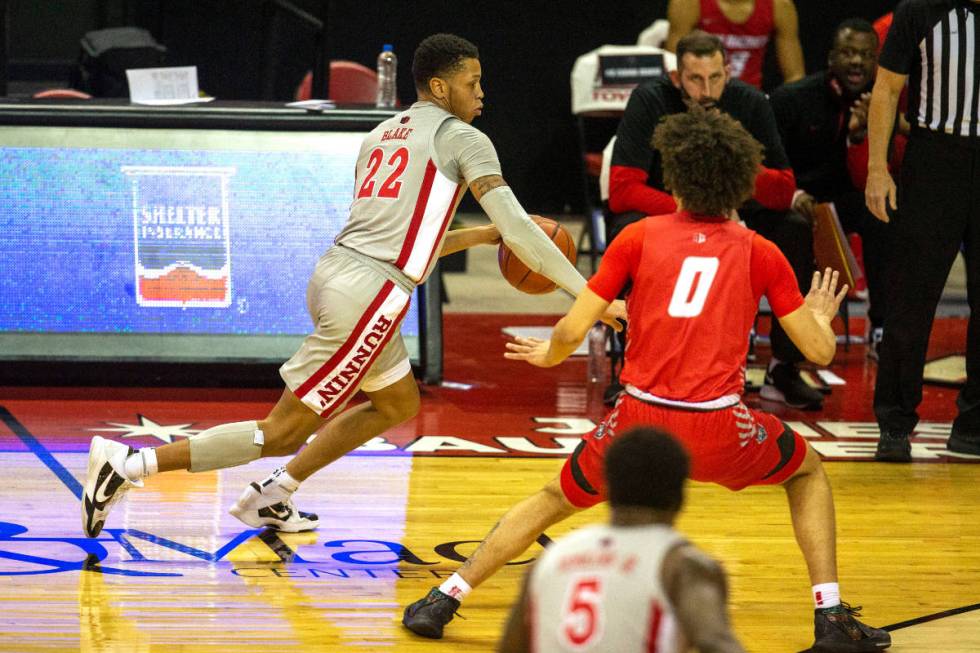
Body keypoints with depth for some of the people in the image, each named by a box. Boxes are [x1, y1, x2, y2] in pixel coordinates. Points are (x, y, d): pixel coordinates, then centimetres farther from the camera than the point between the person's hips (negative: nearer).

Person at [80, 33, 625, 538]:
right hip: (370, 295, -9)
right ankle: (132, 464, -11)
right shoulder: (463, 139, -1)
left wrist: (483, 236, 29)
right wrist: (589, 294, -5)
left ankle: (273, 499, 27)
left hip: (334, 272, 9)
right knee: (283, 432, -4)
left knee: (398, 403, 29)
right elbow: (518, 227, -8)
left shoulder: (381, 135, 23)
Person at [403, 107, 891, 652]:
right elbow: (820, 351, 9)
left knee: (555, 500, 25)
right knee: (808, 472, 28)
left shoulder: (640, 237, 5)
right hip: (717, 430, -1)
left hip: (639, 421, 1)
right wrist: (822, 316, 33)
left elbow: (572, 331, 2)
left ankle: (443, 601, 21)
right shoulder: (760, 253, 6)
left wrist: (548, 355, 26)